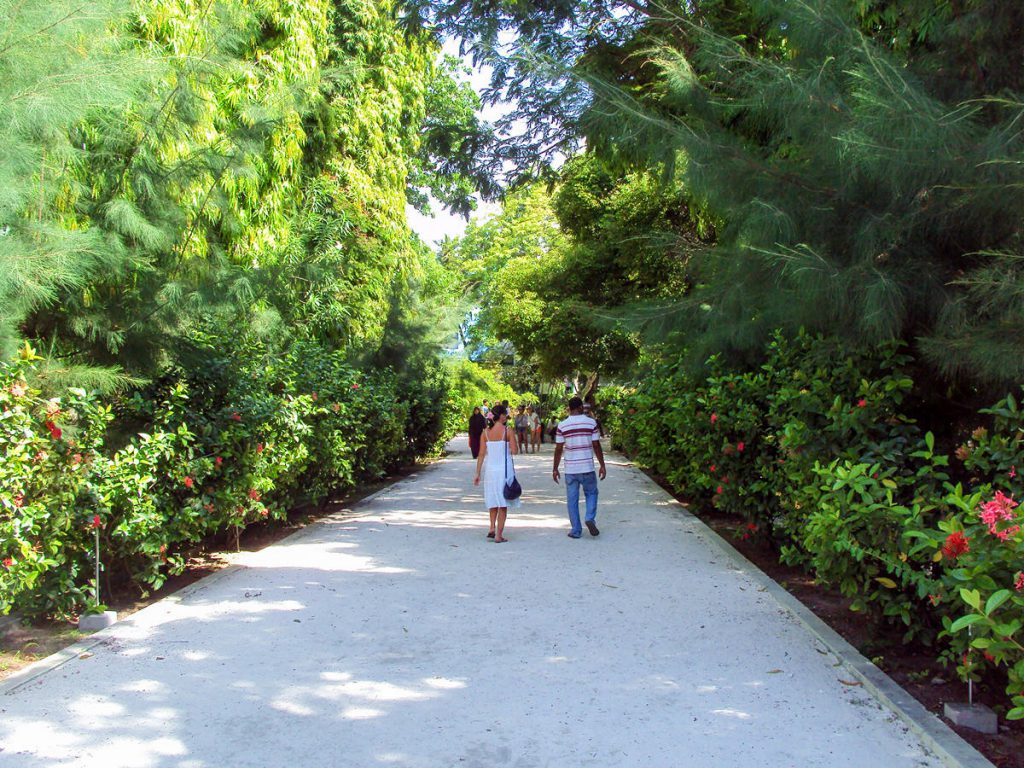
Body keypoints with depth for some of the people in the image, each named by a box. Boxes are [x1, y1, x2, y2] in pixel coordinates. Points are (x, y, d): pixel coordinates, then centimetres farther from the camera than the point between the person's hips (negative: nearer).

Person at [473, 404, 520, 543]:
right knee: (503, 503, 4)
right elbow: (515, 451, -11)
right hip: (504, 469, -4)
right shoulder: (508, 431, -9)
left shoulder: (486, 432, 2)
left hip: (490, 469, 4)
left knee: (493, 500, 22)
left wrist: (477, 473, 6)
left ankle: (492, 528, 12)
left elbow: (481, 454, 2)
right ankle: (499, 535, 2)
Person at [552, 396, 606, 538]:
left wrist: (555, 469, 6)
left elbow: (558, 449, -2)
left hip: (570, 469, 0)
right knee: (591, 493, 19)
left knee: (572, 500, 8)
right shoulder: (591, 423, -4)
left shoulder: (562, 425, -3)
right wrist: (602, 466, 5)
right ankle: (590, 519, -3)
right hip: (587, 468, 0)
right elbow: (596, 446, -3)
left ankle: (576, 531, 11)